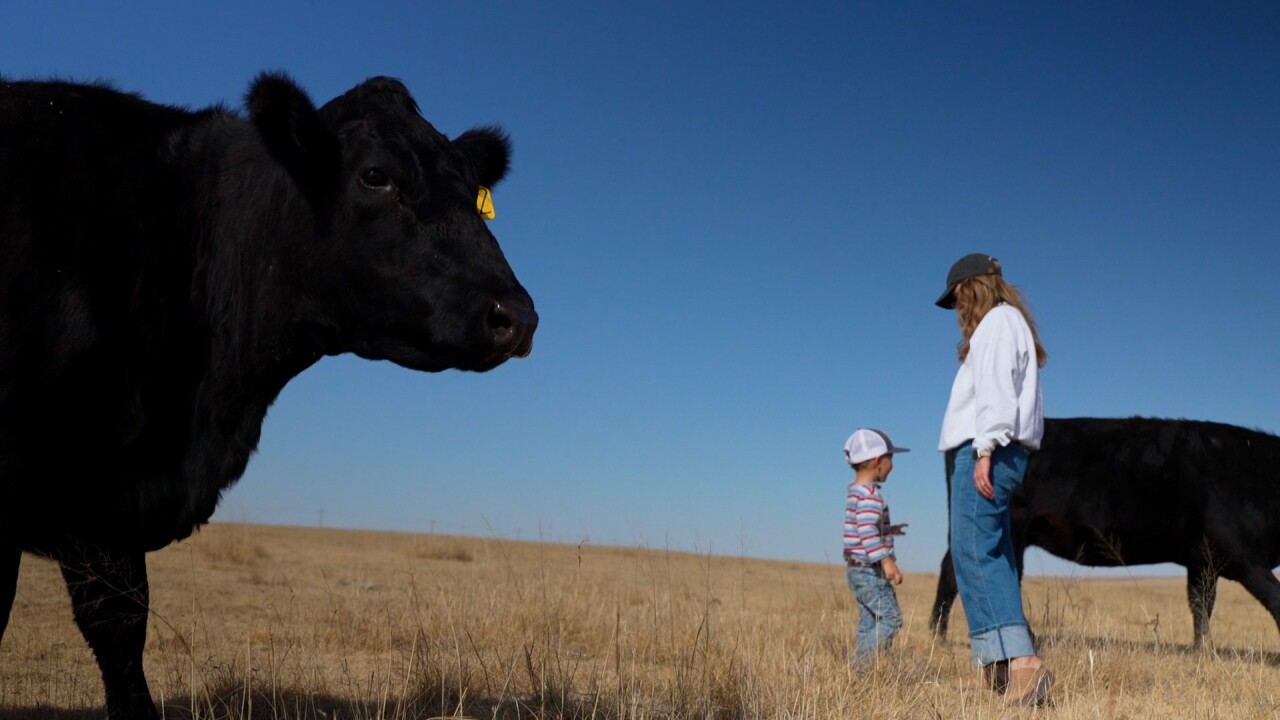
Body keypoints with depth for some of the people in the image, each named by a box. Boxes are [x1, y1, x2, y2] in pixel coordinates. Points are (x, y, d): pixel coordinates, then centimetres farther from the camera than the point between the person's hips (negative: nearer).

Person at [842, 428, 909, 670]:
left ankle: (859, 672, 10)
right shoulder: (870, 494, -16)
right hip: (869, 569, -10)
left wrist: (888, 530, 32)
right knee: (891, 618, -10)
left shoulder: (855, 492, 16)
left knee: (869, 623, 11)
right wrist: (887, 561, -27)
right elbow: (867, 531, -25)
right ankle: (860, 667, -14)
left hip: (858, 569, 10)